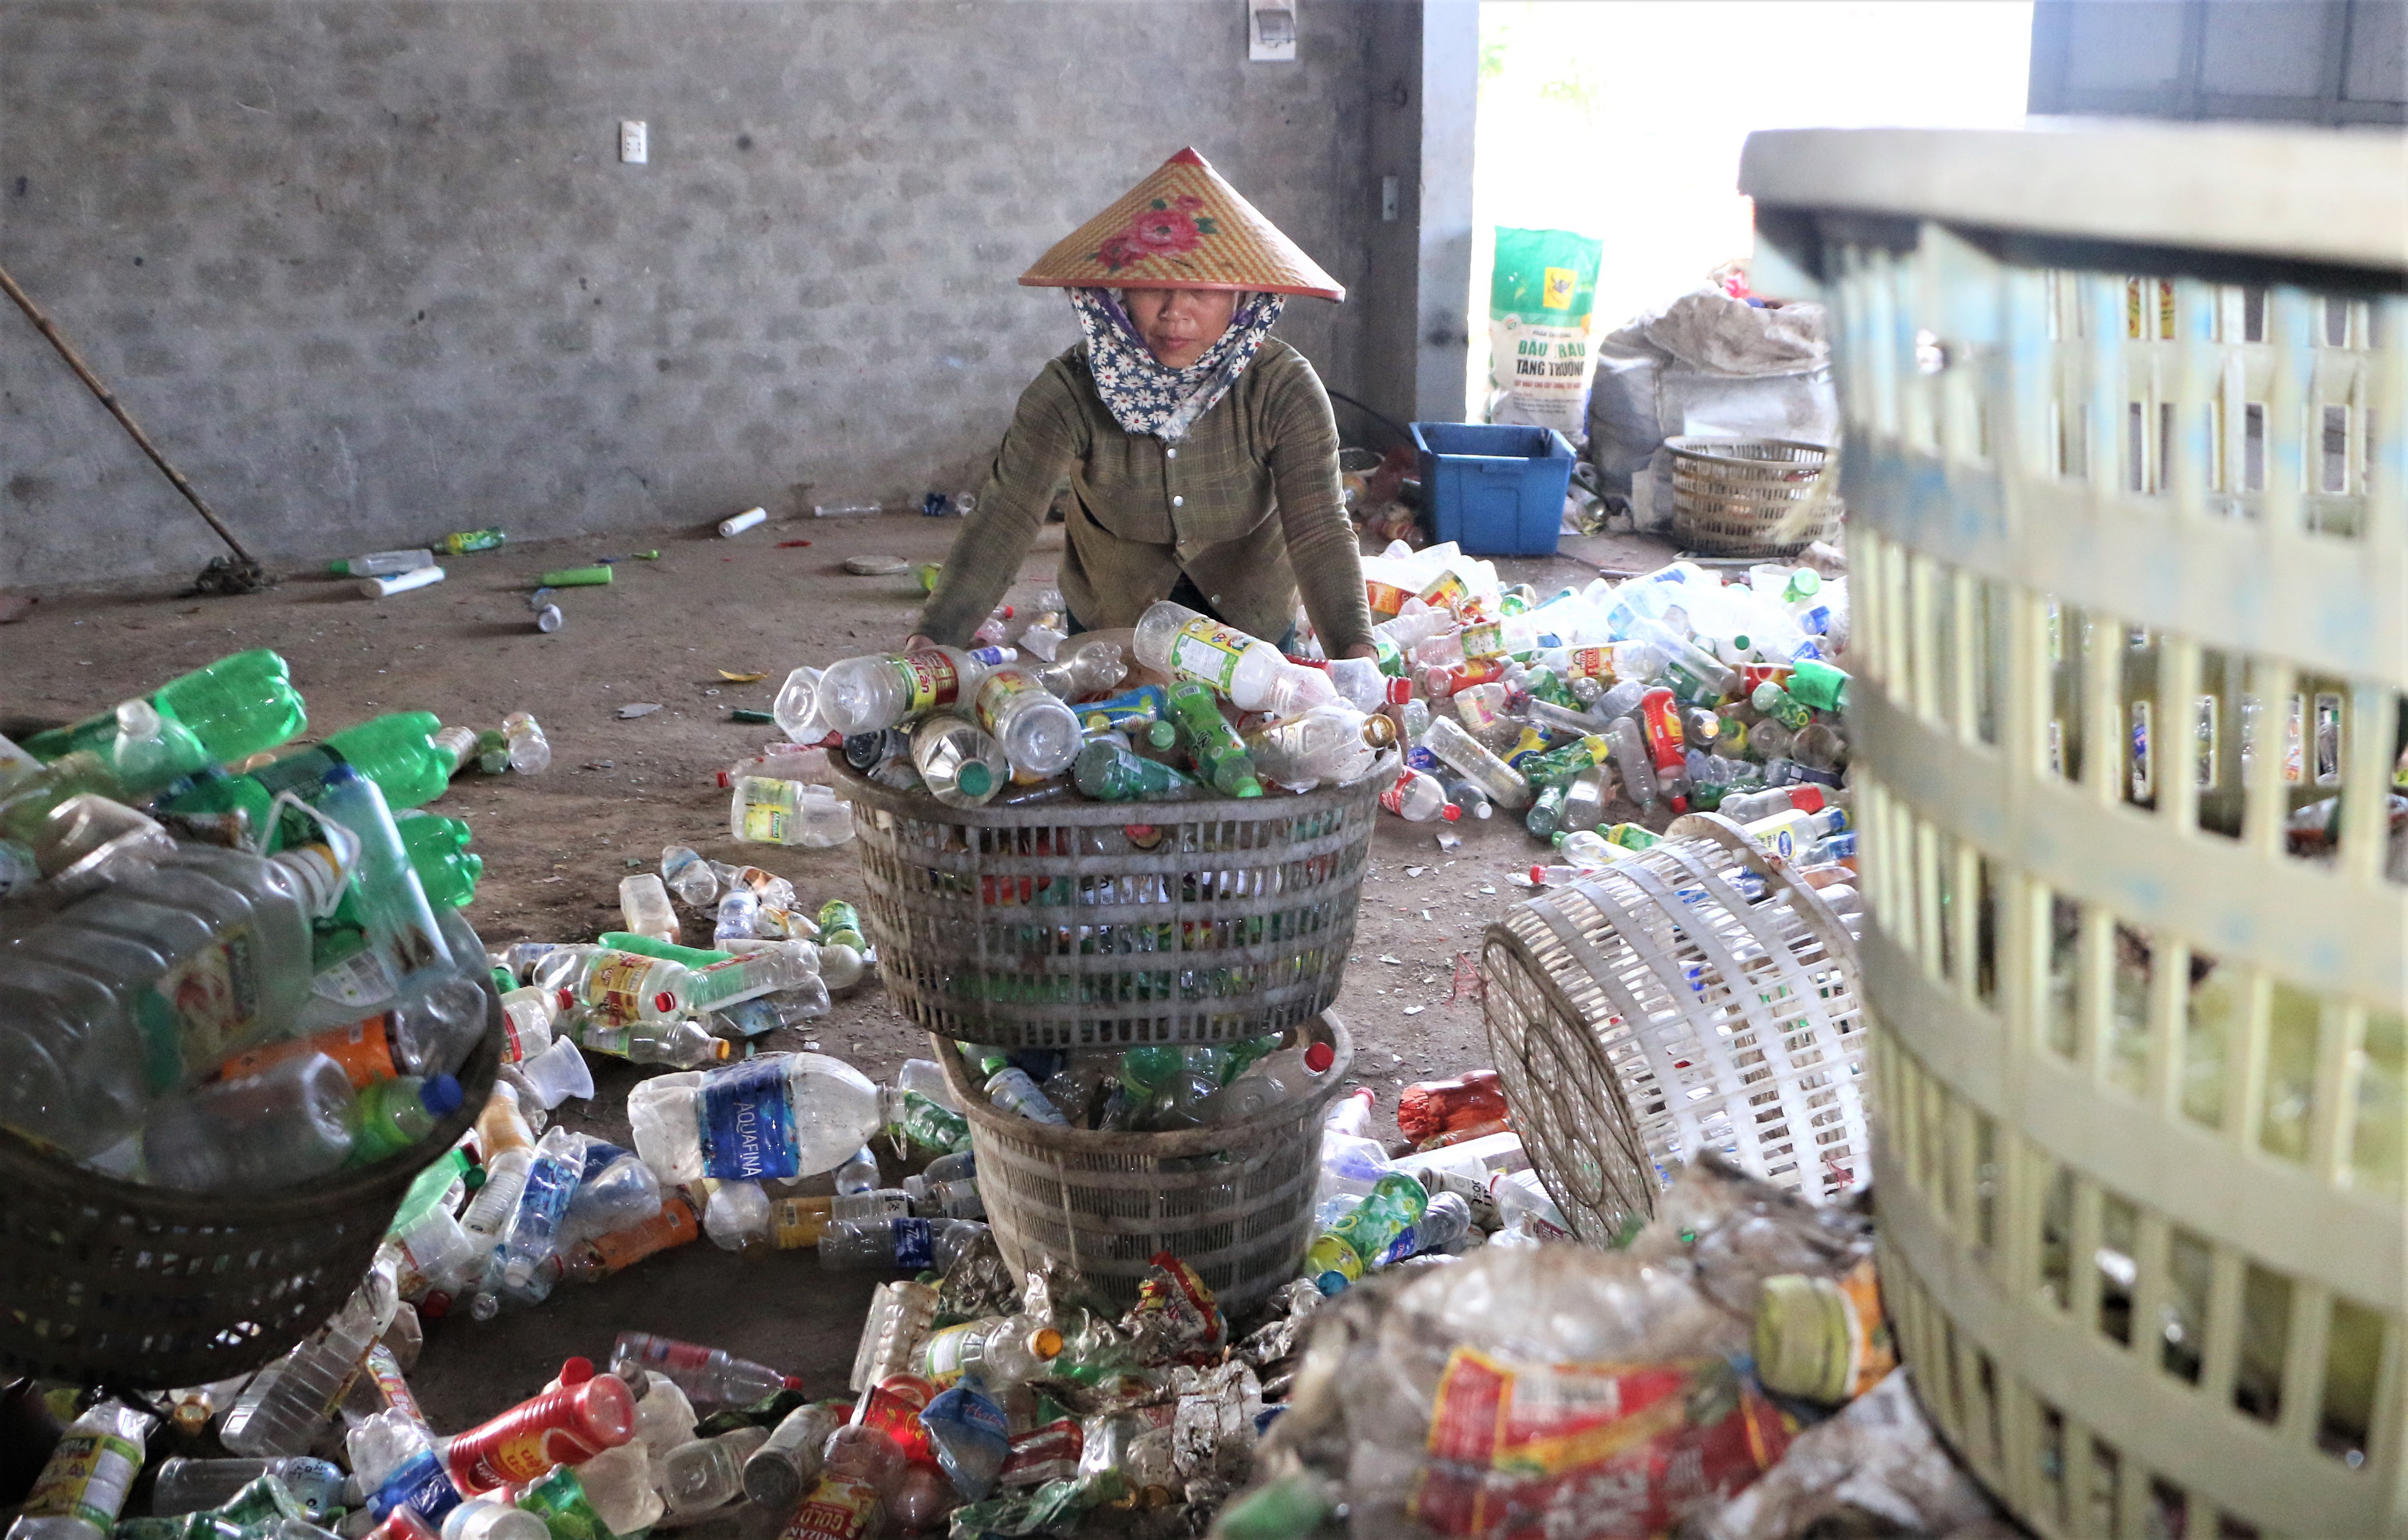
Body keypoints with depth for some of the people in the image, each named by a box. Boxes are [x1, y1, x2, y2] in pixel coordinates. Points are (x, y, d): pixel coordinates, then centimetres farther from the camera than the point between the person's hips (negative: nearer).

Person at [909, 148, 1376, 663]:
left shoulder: (1284, 389, -25)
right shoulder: (1068, 393, -25)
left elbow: (1319, 529, -33)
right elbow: (1004, 516, -33)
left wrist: (1354, 650, -51)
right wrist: (936, 636, -49)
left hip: (1254, 621, 0)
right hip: (1108, 621, 0)